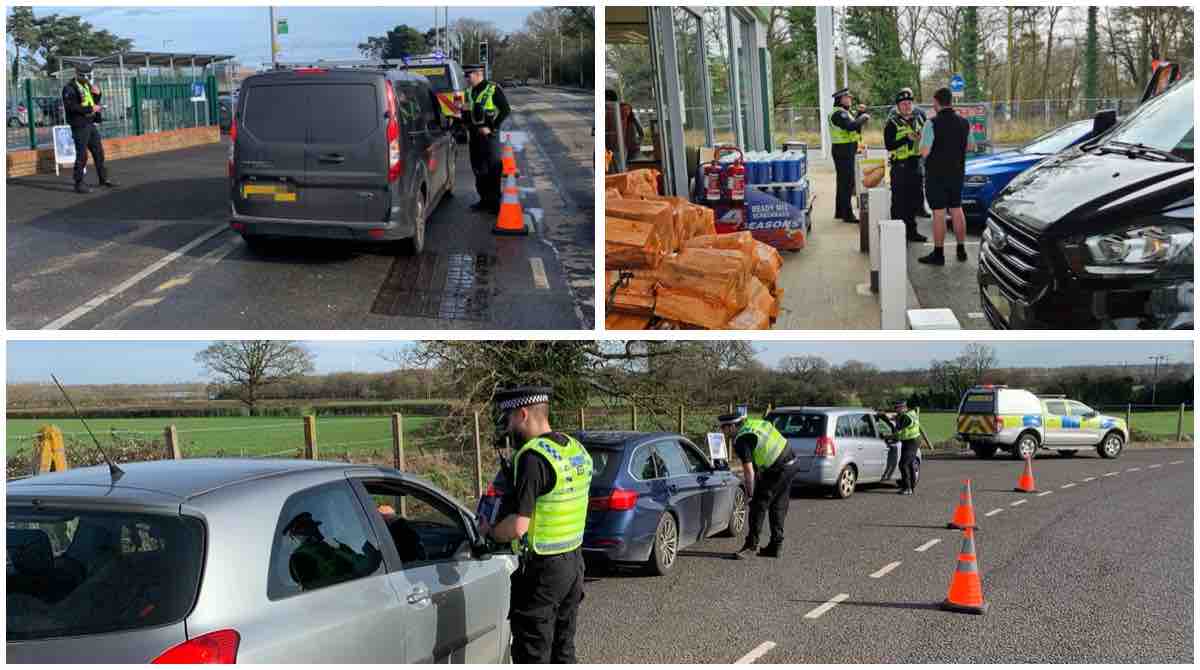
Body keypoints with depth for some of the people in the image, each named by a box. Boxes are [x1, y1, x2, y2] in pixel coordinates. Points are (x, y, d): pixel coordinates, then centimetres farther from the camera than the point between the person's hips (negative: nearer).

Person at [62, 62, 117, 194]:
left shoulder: (87, 86, 14)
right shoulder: (70, 89, -11)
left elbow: (95, 104, 21)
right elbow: (71, 107, -21)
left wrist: (97, 94, 0)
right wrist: (90, 109, -20)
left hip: (91, 124, 8)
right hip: (79, 126, -8)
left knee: (99, 152, 15)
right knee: (82, 155, -7)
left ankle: (104, 179, 26)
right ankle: (79, 184, -1)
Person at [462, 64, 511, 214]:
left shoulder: (493, 89, -10)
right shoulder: (469, 92, 11)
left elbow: (506, 110, -12)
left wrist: (491, 128, -15)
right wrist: (468, 125, 1)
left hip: (490, 135, -7)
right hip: (474, 135, 7)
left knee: (493, 170, -5)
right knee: (478, 170, 11)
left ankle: (495, 202, -1)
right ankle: (484, 200, 21)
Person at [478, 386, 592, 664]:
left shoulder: (533, 456, -21)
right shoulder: (577, 450, 6)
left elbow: (517, 526, -25)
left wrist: (490, 531, -6)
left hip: (541, 570, -8)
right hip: (574, 561, 9)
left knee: (533, 656, 1)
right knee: (563, 649, 19)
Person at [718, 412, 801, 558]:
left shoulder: (741, 441, -14)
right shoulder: (752, 423, 12)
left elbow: (749, 471, -14)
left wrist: (750, 493, -4)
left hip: (777, 470, -9)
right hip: (792, 463, 9)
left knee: (759, 504, 0)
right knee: (778, 507, 14)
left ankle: (751, 543, 2)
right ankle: (775, 546, 17)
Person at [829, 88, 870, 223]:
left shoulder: (845, 112, 16)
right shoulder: (838, 113, -16)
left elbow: (855, 125, 22)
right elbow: (851, 126, -31)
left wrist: (861, 113, 9)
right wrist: (864, 117, -18)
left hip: (847, 151, 11)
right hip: (843, 151, -11)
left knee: (843, 182, 17)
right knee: (847, 183, -9)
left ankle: (839, 212, 25)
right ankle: (847, 214, -7)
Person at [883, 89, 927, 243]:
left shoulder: (917, 120, 15)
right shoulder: (892, 123, -5)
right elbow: (888, 145, -15)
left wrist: (921, 137, 0)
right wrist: (907, 138, -23)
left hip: (915, 165, 7)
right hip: (900, 165, -7)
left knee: (915, 201, 11)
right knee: (899, 202, -5)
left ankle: (911, 231, 20)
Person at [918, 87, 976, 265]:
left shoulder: (932, 124, -16)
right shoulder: (964, 123, 3)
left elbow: (925, 152, -19)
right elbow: (971, 146, 14)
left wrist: (922, 138, 1)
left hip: (937, 174, -6)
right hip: (957, 173, 6)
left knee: (939, 213, -3)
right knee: (957, 210, 15)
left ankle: (938, 254, 0)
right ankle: (961, 250, 20)